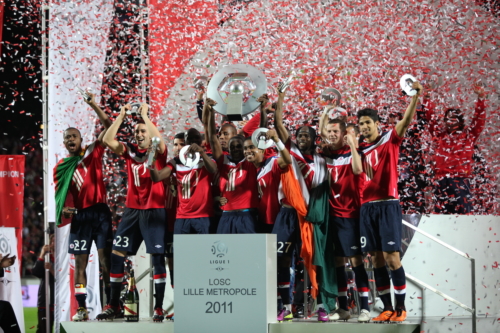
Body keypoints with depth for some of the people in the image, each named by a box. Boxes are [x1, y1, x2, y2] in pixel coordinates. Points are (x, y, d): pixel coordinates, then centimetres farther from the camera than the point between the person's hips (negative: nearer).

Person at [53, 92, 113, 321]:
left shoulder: (92, 153, 4)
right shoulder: (60, 168, 8)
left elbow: (108, 126, -3)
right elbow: (60, 195, 11)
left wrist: (94, 106, -13)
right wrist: (62, 210, -11)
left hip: (99, 212, -2)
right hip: (79, 216, 2)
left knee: (106, 258, -5)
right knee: (80, 263, 1)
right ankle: (82, 309, 2)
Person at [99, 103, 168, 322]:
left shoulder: (158, 152, -2)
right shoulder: (130, 151, 9)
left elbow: (158, 140, -25)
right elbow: (107, 140, -2)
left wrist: (145, 115, -18)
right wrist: (121, 116, -4)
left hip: (154, 211, -5)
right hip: (132, 210, 5)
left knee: (157, 256, -6)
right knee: (117, 254, 3)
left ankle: (159, 308, -3)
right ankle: (114, 306, 11)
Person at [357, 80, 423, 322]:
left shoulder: (389, 140, 1)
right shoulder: (360, 149, 14)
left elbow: (406, 120, -12)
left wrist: (415, 95, -25)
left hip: (388, 205, -5)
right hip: (367, 207, 5)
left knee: (391, 257, -9)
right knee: (376, 260, 3)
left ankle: (400, 308, -2)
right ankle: (387, 308, 8)